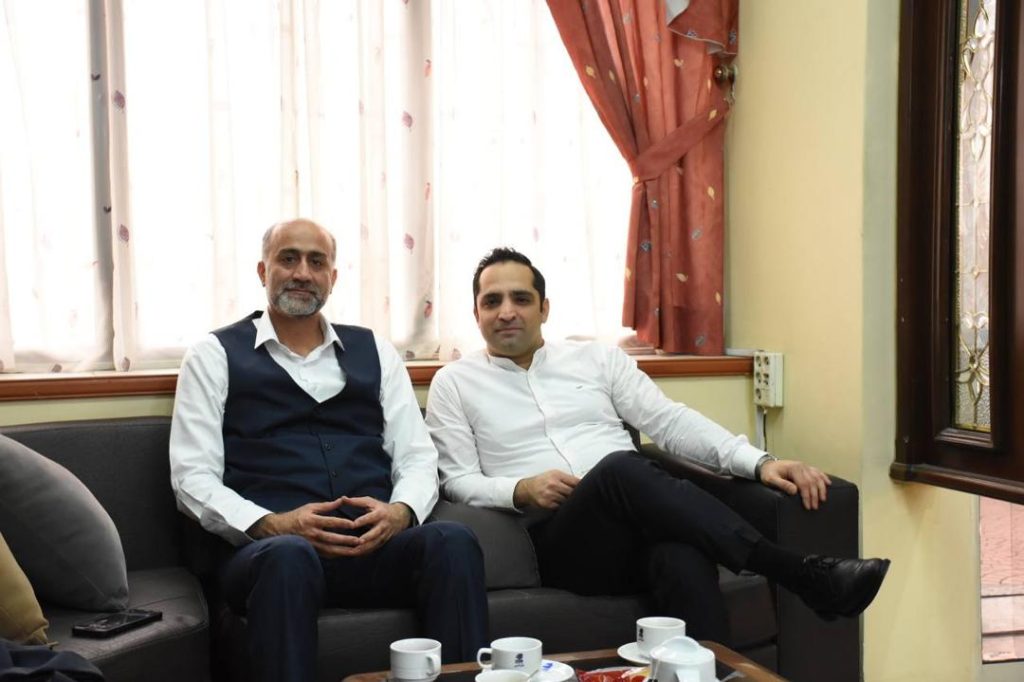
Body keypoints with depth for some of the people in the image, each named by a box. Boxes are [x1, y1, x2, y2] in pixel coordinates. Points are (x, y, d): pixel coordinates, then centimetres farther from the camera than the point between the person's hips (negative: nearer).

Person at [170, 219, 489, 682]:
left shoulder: (375, 351, 21)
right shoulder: (215, 356, 13)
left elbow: (418, 457, 16)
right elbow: (192, 477, 4)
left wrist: (400, 512, -7)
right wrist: (271, 524, -13)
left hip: (376, 547, 3)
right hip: (270, 548, -2)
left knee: (452, 541, -29)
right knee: (289, 556, -38)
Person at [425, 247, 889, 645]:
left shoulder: (596, 357, 19)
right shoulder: (454, 383, 13)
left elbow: (670, 422, 11)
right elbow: (457, 480, 6)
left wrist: (758, 461, -4)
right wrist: (520, 491, -15)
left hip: (642, 525, 3)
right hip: (558, 539, -2)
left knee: (684, 561, -37)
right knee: (620, 468, -36)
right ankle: (807, 576, -33)